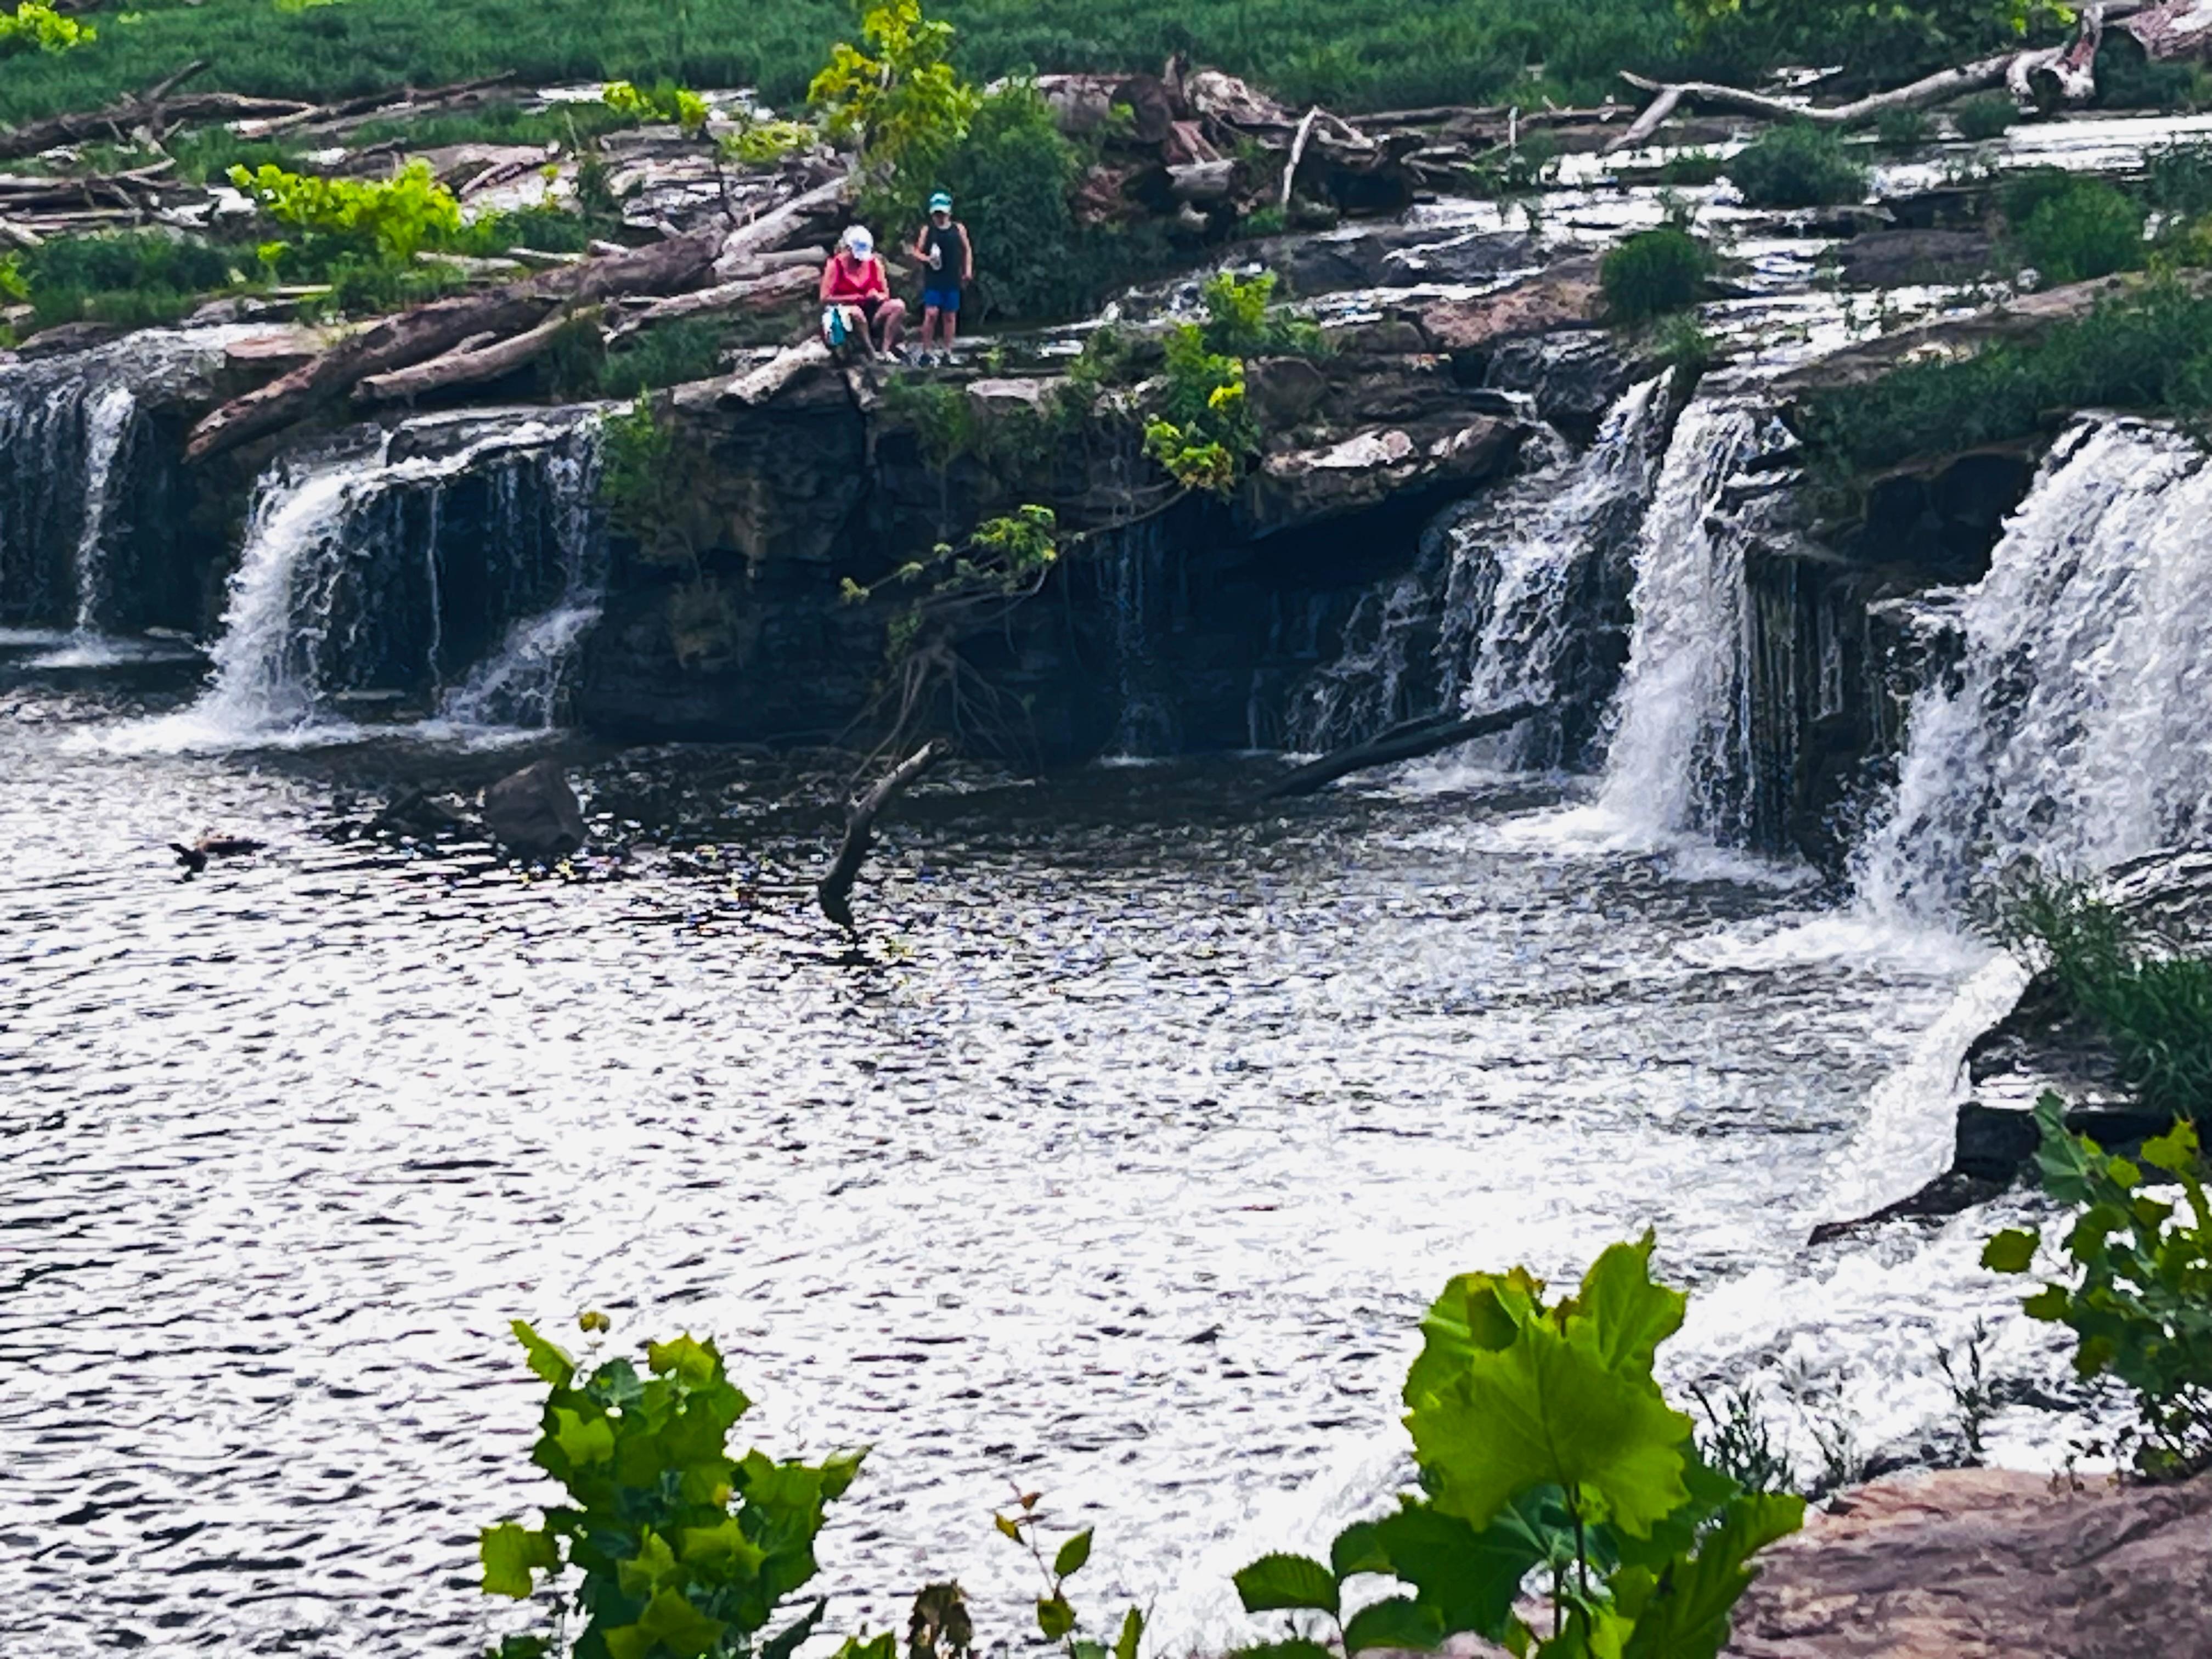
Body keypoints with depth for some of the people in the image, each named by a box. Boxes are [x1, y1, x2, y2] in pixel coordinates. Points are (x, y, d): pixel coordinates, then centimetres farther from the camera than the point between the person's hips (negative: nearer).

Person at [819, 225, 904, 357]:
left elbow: (886, 295, 9)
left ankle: (885, 350, -29)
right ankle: (872, 354, -34)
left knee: (898, 305, -21)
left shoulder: (874, 264, 6)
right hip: (844, 312, -5)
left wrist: (877, 297, -15)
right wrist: (853, 298, -16)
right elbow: (825, 298, -11)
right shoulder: (835, 266, -5)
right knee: (856, 312, -40)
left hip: (871, 311, 5)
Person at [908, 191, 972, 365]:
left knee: (950, 316, 7)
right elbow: (916, 251, 5)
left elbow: (967, 250, 14)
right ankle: (926, 351, -5)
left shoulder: (959, 229, 6)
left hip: (952, 280, 2)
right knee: (931, 313, -12)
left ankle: (948, 351, 14)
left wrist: (968, 269, 5)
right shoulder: (927, 230, 2)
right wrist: (926, 258, -15)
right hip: (933, 280, -2)